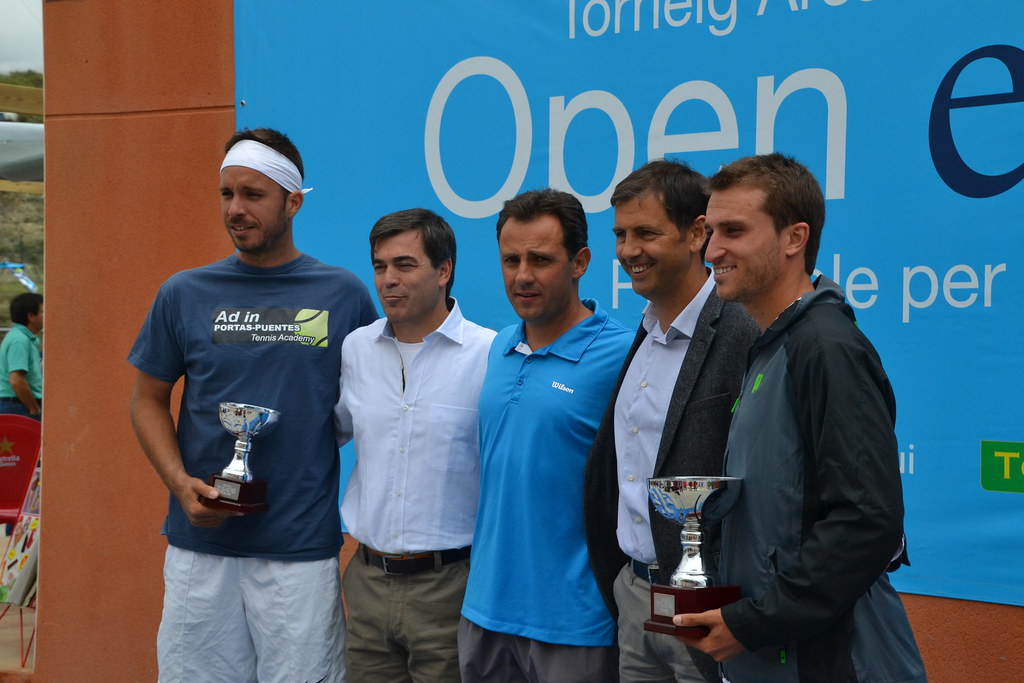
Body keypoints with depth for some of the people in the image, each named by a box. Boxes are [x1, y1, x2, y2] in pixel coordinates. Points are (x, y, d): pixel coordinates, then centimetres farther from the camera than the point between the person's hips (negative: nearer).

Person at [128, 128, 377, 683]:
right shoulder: (184, 294, 5)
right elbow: (148, 400, 11)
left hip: (302, 549, -1)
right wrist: (180, 482, -6)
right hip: (200, 542, 2)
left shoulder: (343, 295, 1)